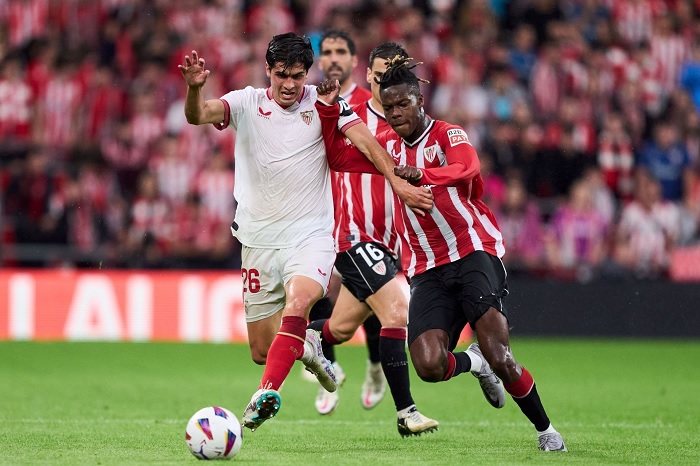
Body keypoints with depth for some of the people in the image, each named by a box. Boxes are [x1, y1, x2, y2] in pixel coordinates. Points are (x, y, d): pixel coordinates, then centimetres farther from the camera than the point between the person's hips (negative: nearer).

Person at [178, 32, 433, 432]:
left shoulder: (322, 103, -1)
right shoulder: (247, 103, -1)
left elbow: (363, 140, -11)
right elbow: (199, 115, -17)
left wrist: (397, 182, -24)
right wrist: (195, 88, -39)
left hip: (311, 235, -2)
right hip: (259, 240, 2)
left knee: (299, 300, -33)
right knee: (261, 350, 6)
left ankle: (268, 392, -38)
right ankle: (306, 345, 38)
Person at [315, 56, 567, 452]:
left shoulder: (449, 135, -4)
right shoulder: (390, 146, 14)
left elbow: (466, 168, -25)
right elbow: (339, 154, 17)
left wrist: (423, 174, -43)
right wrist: (329, 109, 2)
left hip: (474, 252, -5)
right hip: (428, 268, 5)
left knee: (499, 358, -18)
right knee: (429, 366, -16)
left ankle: (546, 430, 4)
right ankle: (474, 363, 18)